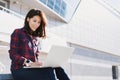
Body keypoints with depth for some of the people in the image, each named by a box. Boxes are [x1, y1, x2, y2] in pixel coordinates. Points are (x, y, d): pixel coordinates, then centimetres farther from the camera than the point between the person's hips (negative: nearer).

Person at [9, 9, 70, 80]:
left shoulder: (35, 38, 23)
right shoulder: (17, 33, 5)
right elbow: (13, 55, -5)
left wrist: (37, 63, -5)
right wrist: (29, 63, -20)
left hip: (33, 69, 5)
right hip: (20, 69, -5)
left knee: (58, 69, -25)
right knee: (49, 71, -34)